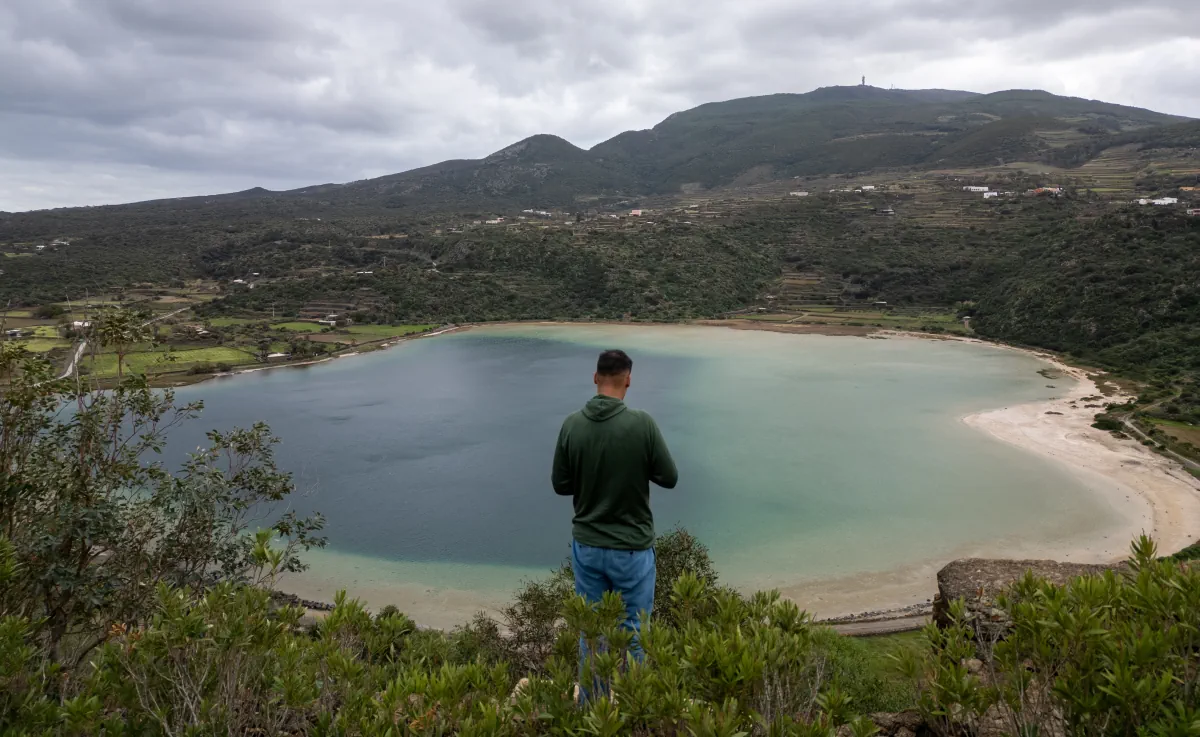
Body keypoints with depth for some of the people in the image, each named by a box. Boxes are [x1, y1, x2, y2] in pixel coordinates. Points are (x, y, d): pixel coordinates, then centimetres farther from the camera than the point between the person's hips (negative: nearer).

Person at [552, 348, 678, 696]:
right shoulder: (642, 423, -17)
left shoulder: (572, 425, -8)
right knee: (633, 632, 12)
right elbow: (669, 478, -8)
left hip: (586, 546, 3)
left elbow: (560, 484, 0)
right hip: (631, 548, -3)